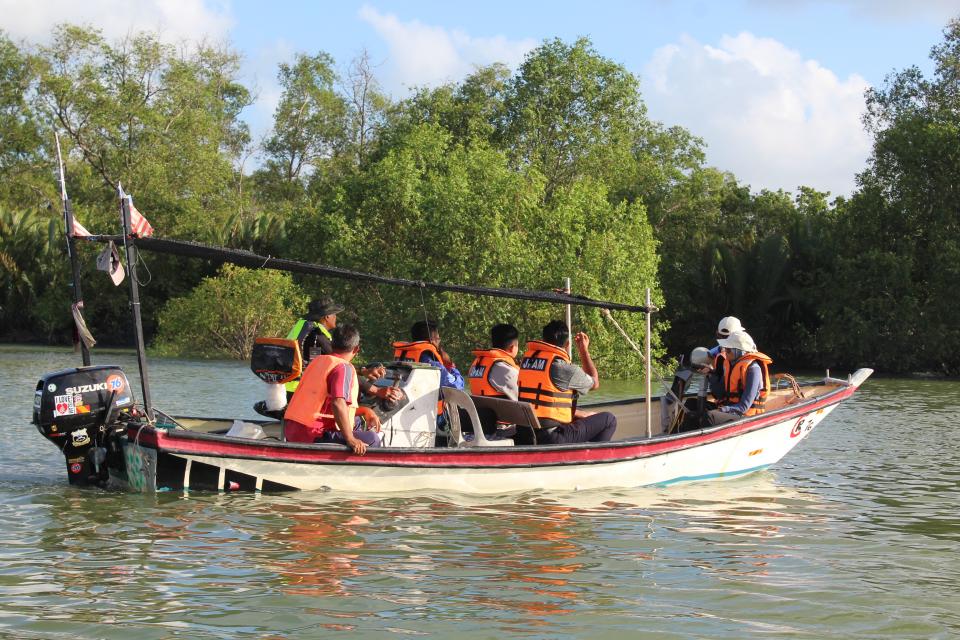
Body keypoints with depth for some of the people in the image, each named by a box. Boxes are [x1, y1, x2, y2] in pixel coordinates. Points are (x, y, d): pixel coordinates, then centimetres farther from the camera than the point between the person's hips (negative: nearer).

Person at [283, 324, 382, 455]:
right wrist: (350, 440, -25)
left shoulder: (318, 360, 16)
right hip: (314, 435, -9)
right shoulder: (343, 368, -11)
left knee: (354, 423, 29)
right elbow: (338, 404, -27)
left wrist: (364, 411, 18)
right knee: (372, 439, -9)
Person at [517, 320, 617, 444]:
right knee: (609, 419, 2)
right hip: (552, 438, -8)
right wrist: (584, 350, 16)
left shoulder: (526, 358, 9)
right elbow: (594, 383, 7)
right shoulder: (564, 368, -12)